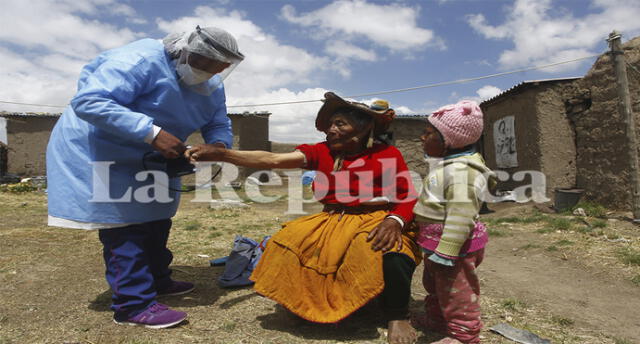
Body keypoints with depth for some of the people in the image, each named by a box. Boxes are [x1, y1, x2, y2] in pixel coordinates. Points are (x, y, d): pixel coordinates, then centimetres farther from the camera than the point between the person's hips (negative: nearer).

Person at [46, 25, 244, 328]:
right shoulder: (142, 59, -30)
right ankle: (133, 304, -4)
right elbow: (88, 101, -37)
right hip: (98, 148, -9)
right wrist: (152, 132, -45)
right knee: (124, 223, -11)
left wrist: (219, 145, -25)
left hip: (145, 156, 9)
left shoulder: (211, 88, -3)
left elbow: (219, 124, 1)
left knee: (156, 218, 13)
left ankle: (156, 281, 29)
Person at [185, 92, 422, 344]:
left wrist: (395, 220, -25)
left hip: (376, 221, -3)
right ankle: (313, 303, 11)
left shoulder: (388, 154, -1)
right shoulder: (322, 152, 4)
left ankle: (397, 315, -4)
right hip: (332, 221, 4)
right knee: (287, 246, -16)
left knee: (392, 254, -35)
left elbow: (409, 198, -1)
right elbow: (272, 160, -7)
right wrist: (221, 154, -18)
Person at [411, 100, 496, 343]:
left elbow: (460, 216, -30)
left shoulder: (461, 171, -26)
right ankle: (437, 319, 47)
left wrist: (445, 253, -29)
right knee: (434, 283, 26)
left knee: (455, 292, 6)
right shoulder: (446, 166, 10)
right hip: (438, 241, 11)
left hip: (453, 243, -11)